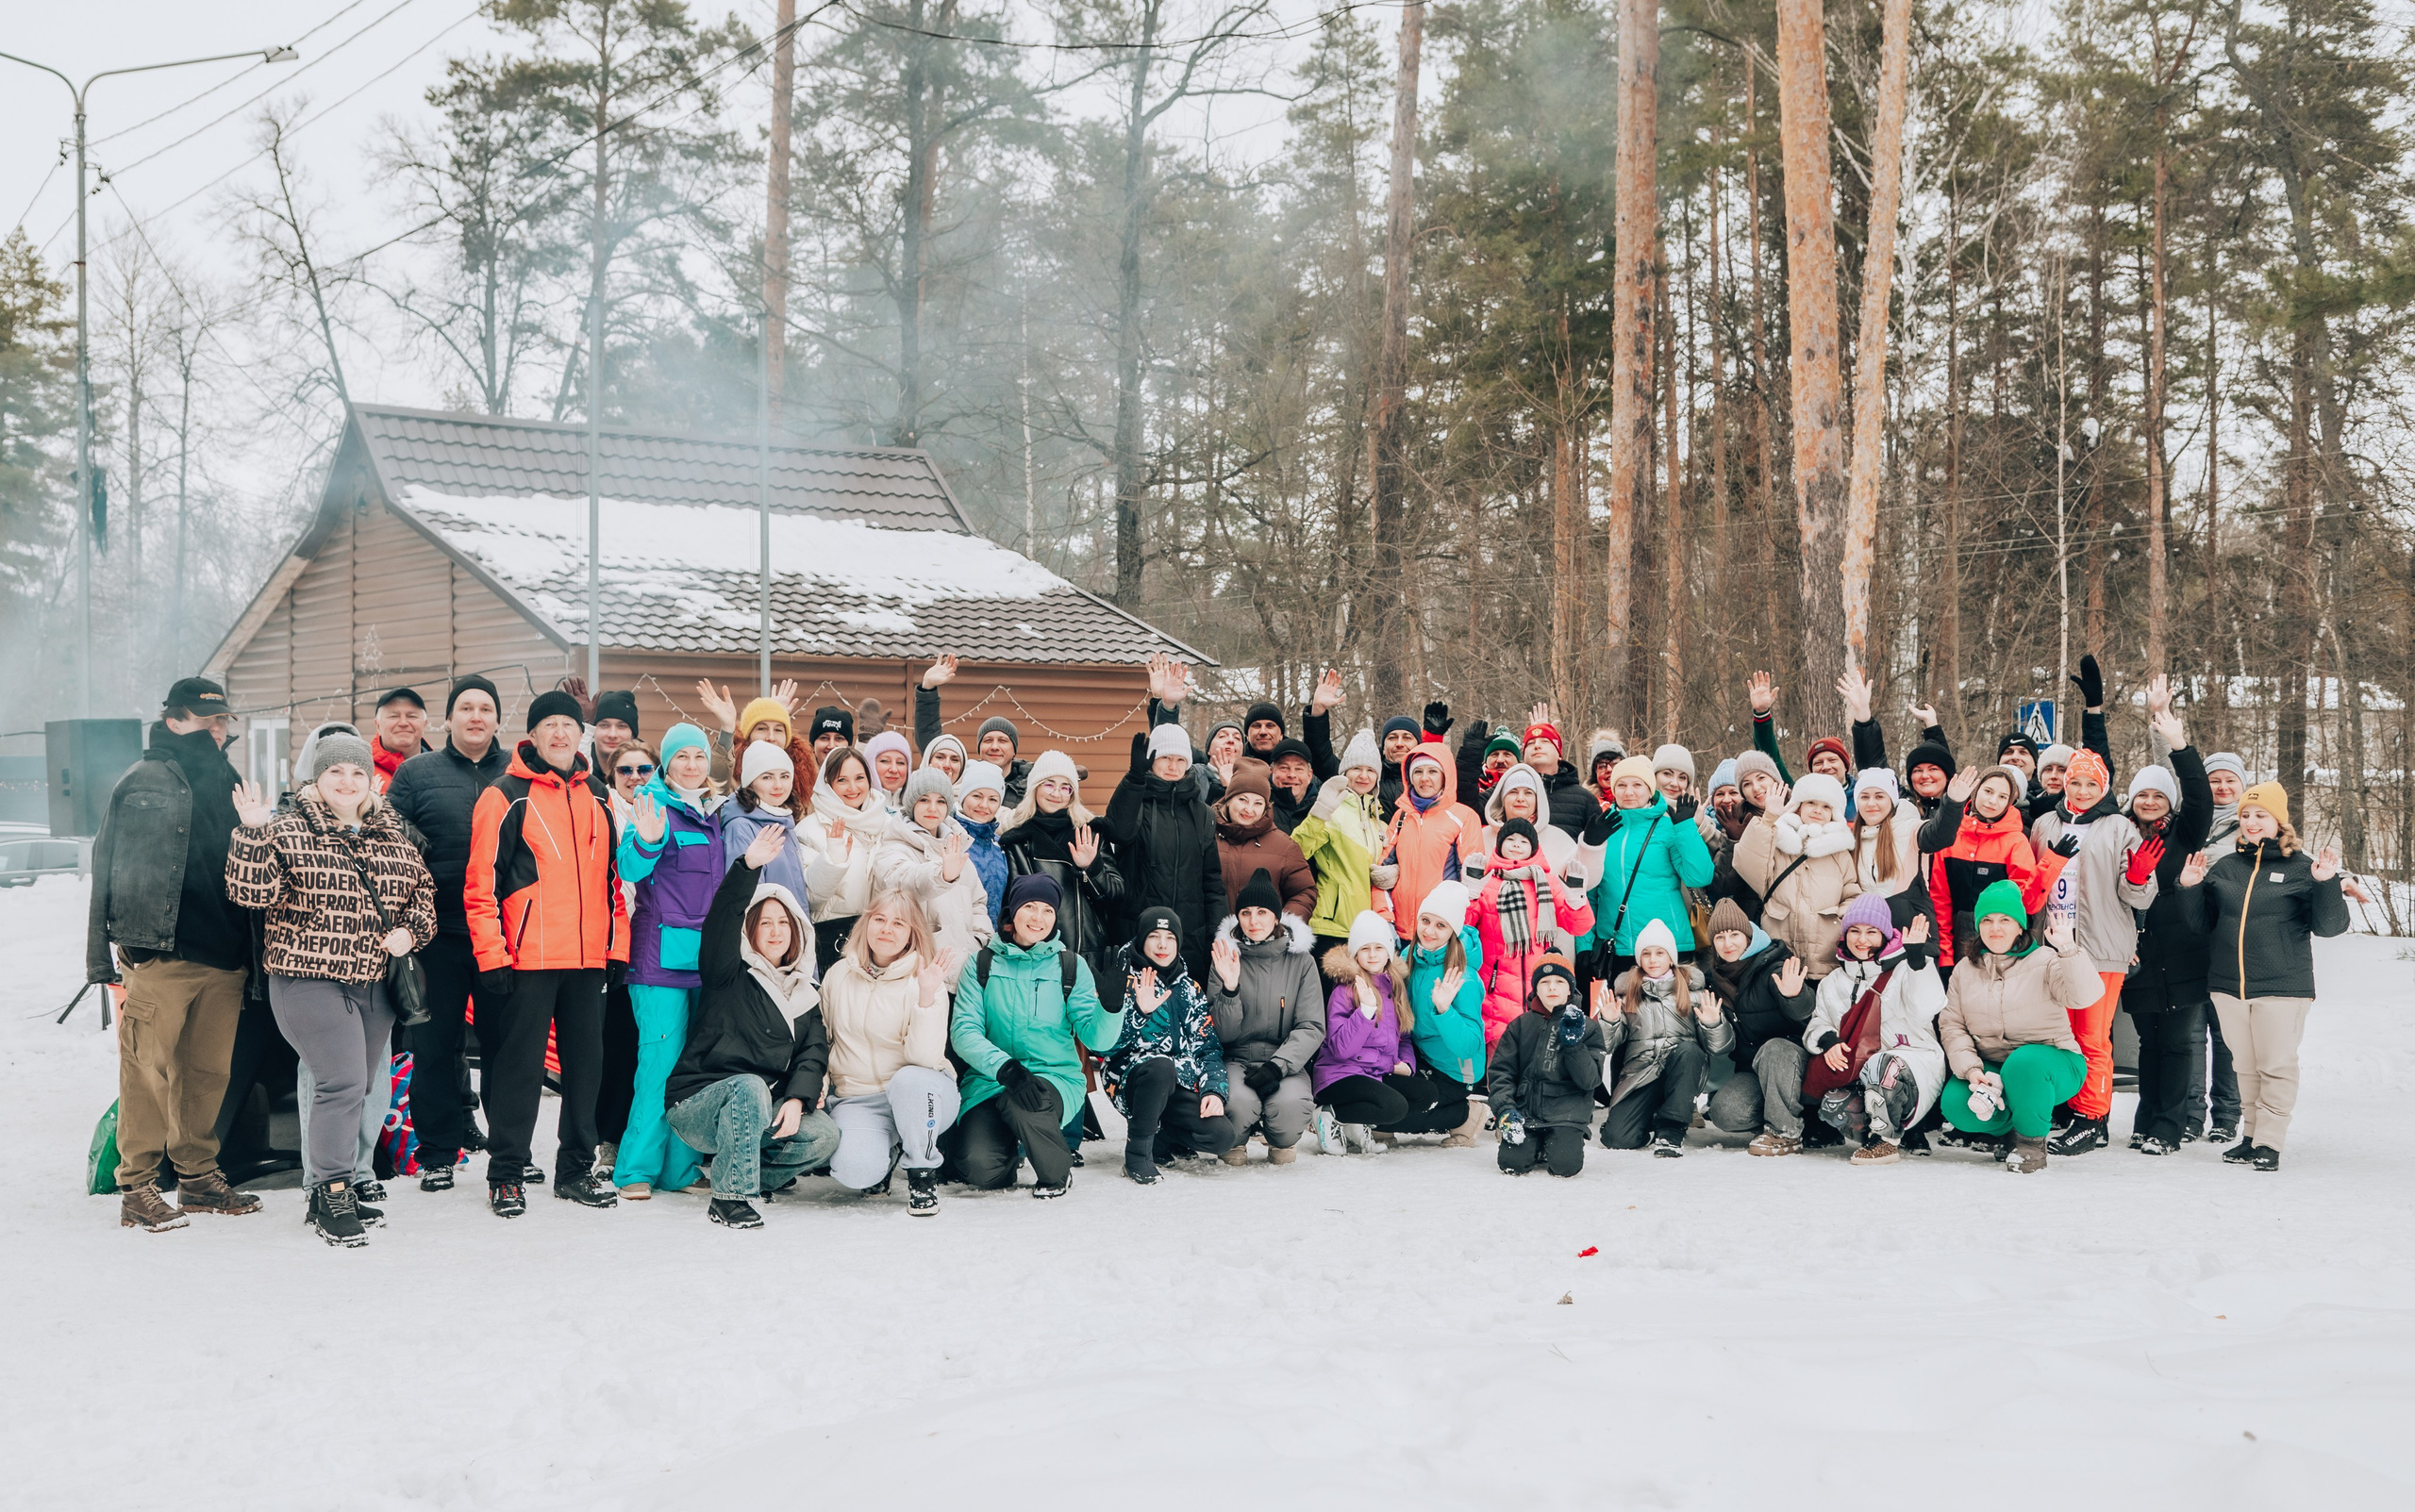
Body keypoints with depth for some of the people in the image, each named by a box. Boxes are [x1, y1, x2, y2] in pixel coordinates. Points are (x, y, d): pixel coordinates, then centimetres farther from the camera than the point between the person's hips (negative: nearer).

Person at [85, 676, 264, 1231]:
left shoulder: (229, 785, 18)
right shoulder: (141, 783, 2)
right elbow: (108, 871, -1)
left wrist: (250, 954, 15)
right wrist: (101, 956, -6)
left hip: (224, 958, 5)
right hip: (158, 956, -5)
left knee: (208, 1072, 8)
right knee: (147, 1072, -6)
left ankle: (198, 1177, 19)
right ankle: (137, 1189, 1)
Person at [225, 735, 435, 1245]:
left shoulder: (391, 835, 11)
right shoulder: (287, 831, -5)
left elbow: (422, 890, 20)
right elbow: (251, 893, -15)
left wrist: (410, 930, 3)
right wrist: (253, 834, -24)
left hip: (375, 983, 6)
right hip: (309, 981, -6)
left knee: (362, 1088, 12)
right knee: (342, 1082, -15)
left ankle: (338, 1186, 24)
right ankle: (332, 1195, -5)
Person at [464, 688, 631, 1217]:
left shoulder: (596, 797, 14)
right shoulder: (505, 797, -2)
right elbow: (481, 883, -6)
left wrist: (618, 946, 12)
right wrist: (492, 955, -12)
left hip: (589, 956, 5)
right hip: (529, 956, -5)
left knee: (586, 1062, 9)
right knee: (519, 1064, -1)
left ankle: (576, 1169, 19)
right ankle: (507, 1174, 8)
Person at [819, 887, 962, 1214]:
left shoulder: (924, 981, -7)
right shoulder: (839, 975, 5)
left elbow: (925, 1058, -20)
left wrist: (927, 997, -30)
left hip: (920, 1094, -2)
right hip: (857, 1100, 2)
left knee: (909, 1080, -39)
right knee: (855, 1171, -30)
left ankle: (923, 1174, -11)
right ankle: (887, 1152, 11)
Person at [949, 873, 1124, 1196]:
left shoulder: (1071, 967, 5)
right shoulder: (982, 964, 4)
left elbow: (1096, 1038, -4)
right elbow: (963, 1030, -8)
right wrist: (1002, 1065, -27)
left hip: (1056, 1077, 0)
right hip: (990, 1080, 0)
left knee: (1021, 1104, -36)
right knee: (980, 1166, -25)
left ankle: (1057, 1172, -6)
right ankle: (1012, 1146, 13)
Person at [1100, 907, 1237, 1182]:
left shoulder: (1189, 990, 13)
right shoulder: (1124, 982, -1)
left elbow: (1208, 1047, 8)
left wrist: (1214, 1090, -9)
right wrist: (1141, 1012, -28)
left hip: (1179, 1087, 4)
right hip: (1130, 1082, -4)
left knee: (1222, 1135, -21)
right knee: (1160, 1065, -39)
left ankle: (1159, 1141, 8)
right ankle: (1137, 1151, -20)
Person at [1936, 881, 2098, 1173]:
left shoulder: (2045, 961, -4)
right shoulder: (1965, 970, 9)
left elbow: (2085, 995, -22)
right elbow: (1951, 1025, 3)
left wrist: (2067, 948, -29)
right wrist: (1970, 1069, -13)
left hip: (2047, 1063, -4)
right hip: (1990, 1069, 4)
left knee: (2023, 1062, -39)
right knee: (1955, 1103, -24)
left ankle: (2032, 1140, -13)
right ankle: (2006, 1129, 10)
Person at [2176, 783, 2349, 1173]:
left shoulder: (2301, 868, -3)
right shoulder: (2224, 867, 10)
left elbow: (2329, 926, -7)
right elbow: (2204, 923, 18)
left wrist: (2327, 884, -21)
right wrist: (2190, 889, 2)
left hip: (2282, 987, -5)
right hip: (2229, 984, 5)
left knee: (2276, 1065, -1)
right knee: (2245, 1065, 12)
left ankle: (2270, 1142, 5)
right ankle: (2250, 1133, 22)